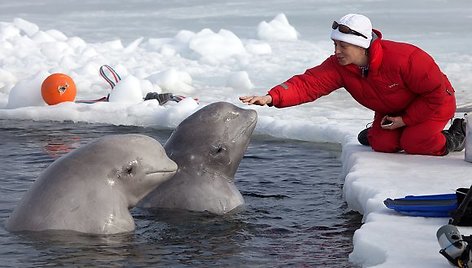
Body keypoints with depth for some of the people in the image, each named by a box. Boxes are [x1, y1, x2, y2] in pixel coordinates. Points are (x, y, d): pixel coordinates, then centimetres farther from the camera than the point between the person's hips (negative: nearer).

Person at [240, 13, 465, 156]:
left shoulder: (404, 58, -38)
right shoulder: (338, 66, -24)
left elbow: (436, 91, -28)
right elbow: (308, 84, -37)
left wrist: (406, 119, -23)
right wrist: (273, 97, -53)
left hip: (436, 102, -5)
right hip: (391, 110, 5)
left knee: (414, 143, -24)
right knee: (382, 145, -15)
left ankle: (451, 139, 5)